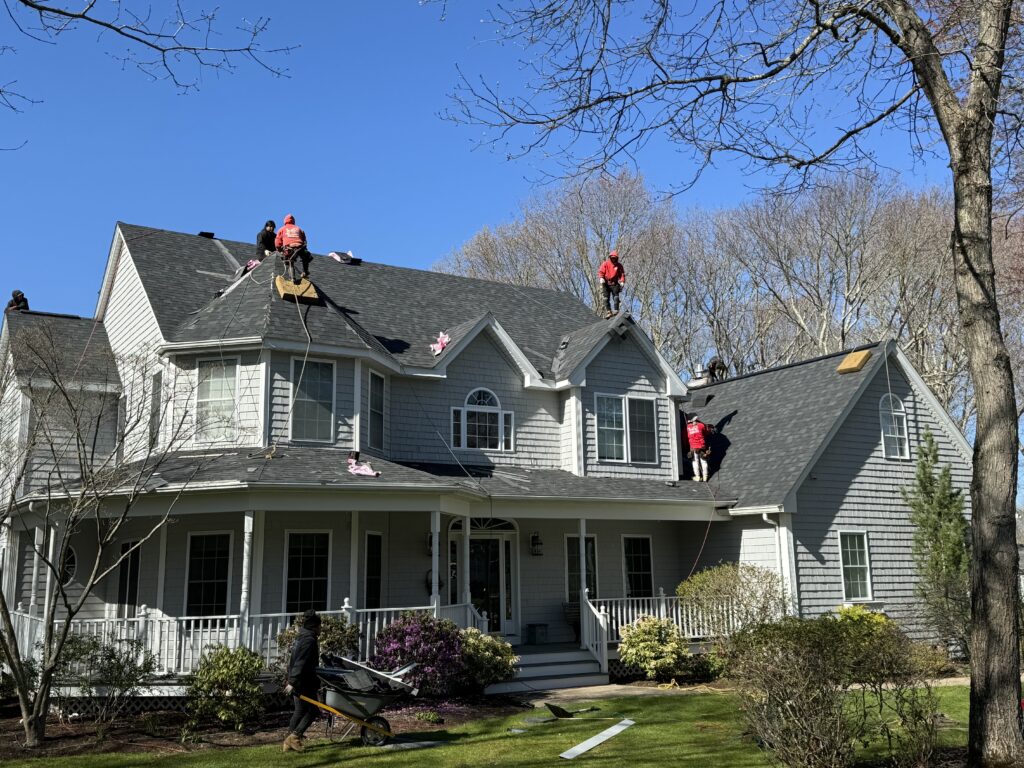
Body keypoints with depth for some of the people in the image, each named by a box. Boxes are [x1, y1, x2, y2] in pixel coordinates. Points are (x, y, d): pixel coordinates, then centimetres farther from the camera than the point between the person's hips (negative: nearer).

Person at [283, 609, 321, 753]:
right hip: (304, 683, -10)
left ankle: (289, 743, 15)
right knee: (312, 710, -3)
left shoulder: (301, 638, 16)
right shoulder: (309, 640, -15)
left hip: (297, 681, 10)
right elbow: (300, 664, -23)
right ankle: (294, 737, -8)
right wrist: (292, 682, -27)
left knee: (300, 711, 13)